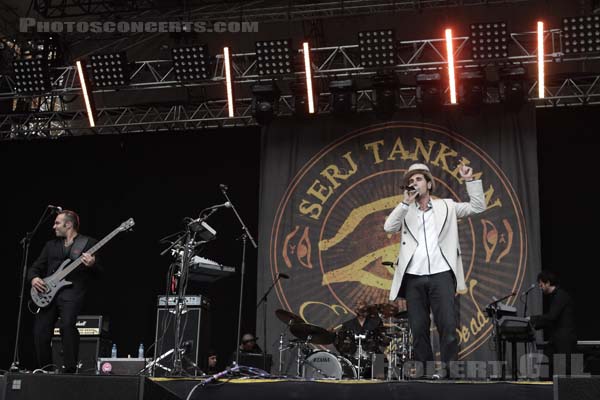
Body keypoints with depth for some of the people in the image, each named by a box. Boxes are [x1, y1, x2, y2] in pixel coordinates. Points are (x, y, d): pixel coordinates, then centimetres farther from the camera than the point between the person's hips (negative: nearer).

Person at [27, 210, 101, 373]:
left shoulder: (89, 243, 7)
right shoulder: (51, 245, 22)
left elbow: (101, 270, 1)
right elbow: (35, 267, 22)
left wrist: (92, 264, -21)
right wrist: (34, 278, 0)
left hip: (72, 291, -5)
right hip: (47, 293, 5)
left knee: (67, 324, -28)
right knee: (40, 330, -7)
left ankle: (70, 369, -20)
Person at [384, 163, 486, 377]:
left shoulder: (446, 206, 15)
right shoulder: (405, 211, 17)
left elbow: (477, 207, 11)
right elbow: (389, 227, -1)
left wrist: (470, 181, 2)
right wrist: (406, 203, -7)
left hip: (441, 275, -1)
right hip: (413, 278, 2)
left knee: (448, 326, -9)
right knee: (418, 329, 2)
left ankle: (449, 370, -2)